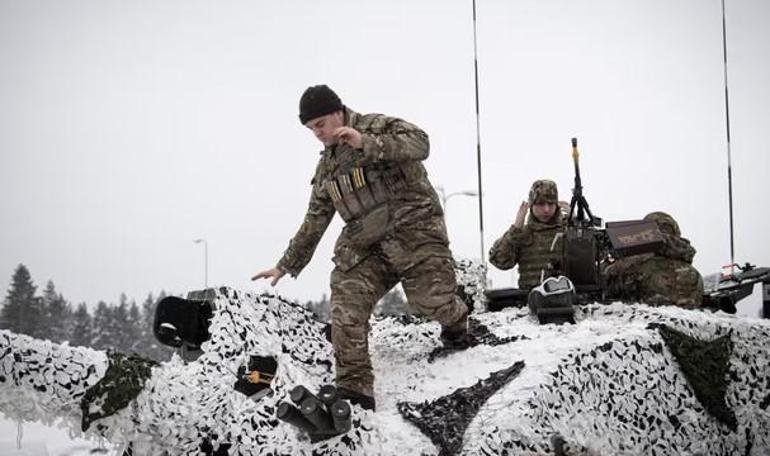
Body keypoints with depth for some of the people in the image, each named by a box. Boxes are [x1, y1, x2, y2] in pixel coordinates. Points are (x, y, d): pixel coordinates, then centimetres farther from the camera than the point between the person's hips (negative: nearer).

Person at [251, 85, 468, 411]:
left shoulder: (377, 127, 1)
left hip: (412, 229, -5)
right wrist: (287, 265, 28)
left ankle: (456, 323, 23)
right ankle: (354, 389, -12)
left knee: (431, 300, -15)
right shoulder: (326, 168, 20)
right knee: (346, 312, -14)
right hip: (363, 244, 6)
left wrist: (367, 144, -27)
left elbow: (420, 145, -18)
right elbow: (314, 221, 27)